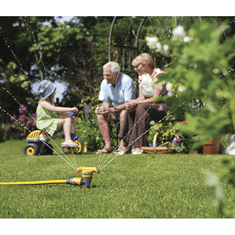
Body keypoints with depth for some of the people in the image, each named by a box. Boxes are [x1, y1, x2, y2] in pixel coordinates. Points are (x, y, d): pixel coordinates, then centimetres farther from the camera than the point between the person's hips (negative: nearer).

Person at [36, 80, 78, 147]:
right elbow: (55, 109, -28)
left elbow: (58, 112, 21)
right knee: (67, 119, -25)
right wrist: (70, 109, -29)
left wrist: (69, 111, 3)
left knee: (72, 119, 5)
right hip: (45, 123, -10)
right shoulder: (43, 103, -15)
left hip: (53, 121, 10)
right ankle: (67, 140, -31)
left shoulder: (51, 103, 18)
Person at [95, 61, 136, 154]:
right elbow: (105, 102, 2)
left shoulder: (127, 81, -23)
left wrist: (112, 109, -38)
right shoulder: (104, 83, -3)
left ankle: (123, 145, -30)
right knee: (100, 115, -17)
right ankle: (108, 145, -18)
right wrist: (101, 108, -21)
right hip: (116, 112, 6)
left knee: (123, 113, -37)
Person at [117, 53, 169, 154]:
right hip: (149, 105, 8)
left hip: (164, 105, -8)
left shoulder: (158, 74, -16)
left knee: (142, 108, -32)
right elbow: (141, 97, 7)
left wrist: (136, 102, -23)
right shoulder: (141, 75, 10)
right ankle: (127, 144, -20)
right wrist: (131, 103, -15)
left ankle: (139, 146, -36)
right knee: (131, 109, -17)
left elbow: (156, 99, -22)